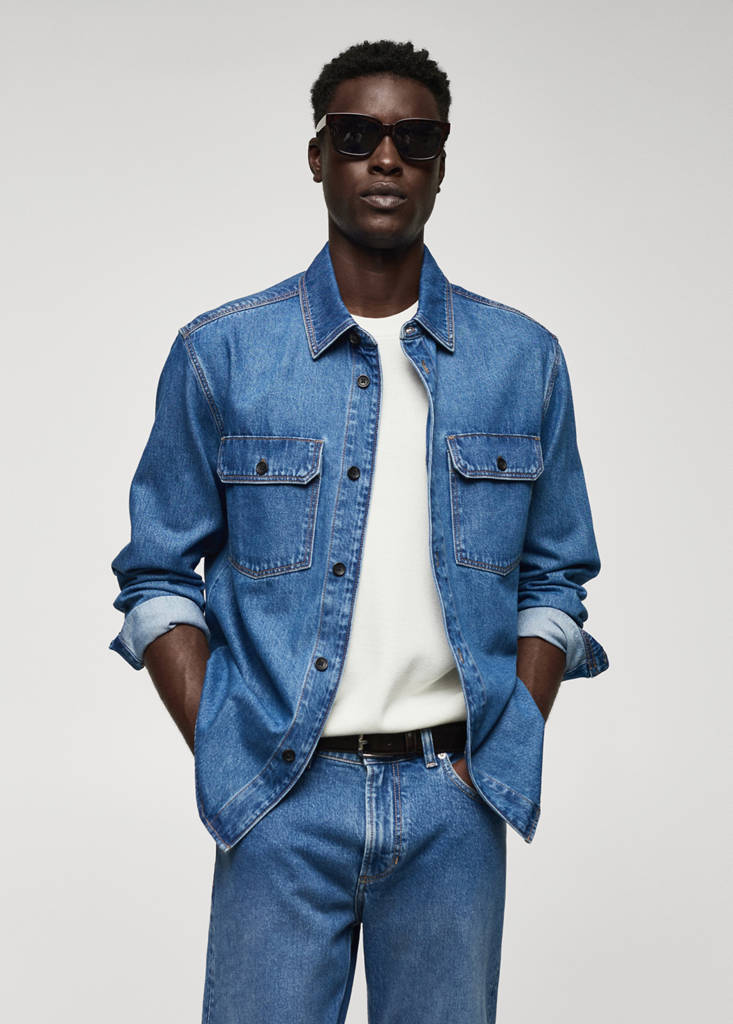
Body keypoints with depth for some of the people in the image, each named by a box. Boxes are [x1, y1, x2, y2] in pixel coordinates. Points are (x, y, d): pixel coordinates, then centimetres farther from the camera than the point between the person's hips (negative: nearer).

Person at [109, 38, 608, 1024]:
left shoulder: (524, 359, 6)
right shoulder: (220, 353, 1)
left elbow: (554, 579, 10)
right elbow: (158, 578, 4)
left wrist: (508, 755, 0)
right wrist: (218, 751, -6)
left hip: (455, 803, 2)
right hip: (284, 802, -1)